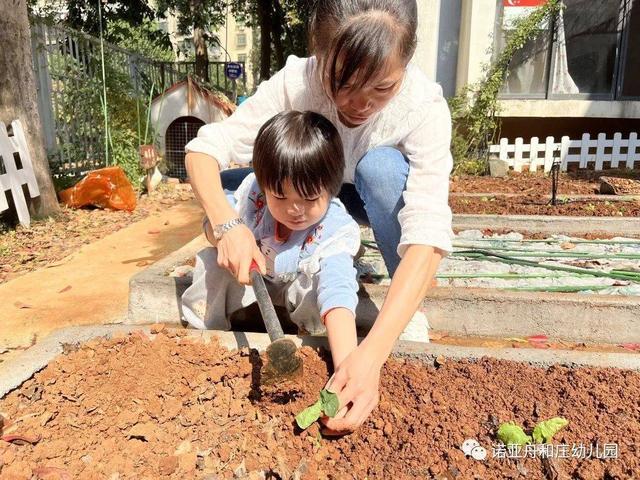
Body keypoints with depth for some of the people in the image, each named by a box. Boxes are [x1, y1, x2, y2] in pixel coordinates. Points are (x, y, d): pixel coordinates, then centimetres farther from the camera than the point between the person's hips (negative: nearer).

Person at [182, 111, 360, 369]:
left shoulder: (337, 231, -37)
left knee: (318, 287, -36)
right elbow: (214, 219, -12)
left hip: (298, 286, -2)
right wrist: (222, 234, -39)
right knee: (211, 261, -24)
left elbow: (338, 293, -52)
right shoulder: (254, 189, -28)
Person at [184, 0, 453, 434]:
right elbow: (205, 147, -27)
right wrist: (227, 224, -47)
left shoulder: (424, 105, -33)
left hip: (382, 200, -1)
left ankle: (413, 309, -16)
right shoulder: (296, 82, -29)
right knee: (224, 187, -21)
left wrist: (372, 353, -53)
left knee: (381, 165, -36)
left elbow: (428, 234, -43)